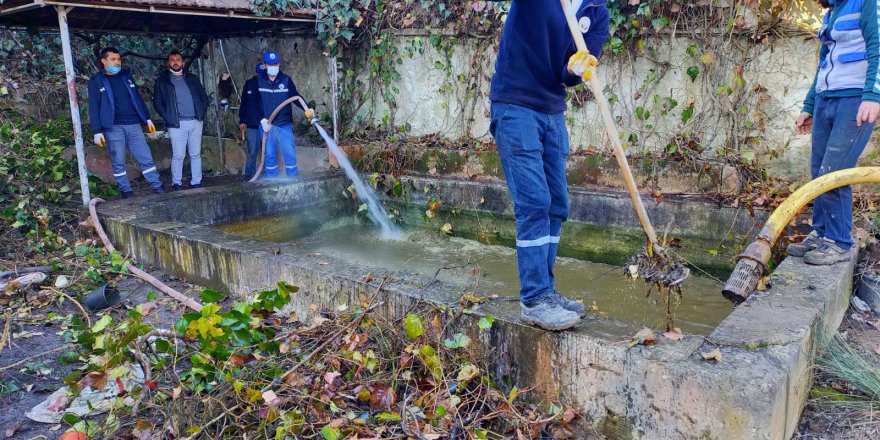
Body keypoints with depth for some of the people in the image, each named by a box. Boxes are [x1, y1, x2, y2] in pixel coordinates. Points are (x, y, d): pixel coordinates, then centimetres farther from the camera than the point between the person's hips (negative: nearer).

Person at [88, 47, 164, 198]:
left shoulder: (126, 76, 14)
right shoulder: (96, 81, 2)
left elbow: (138, 98, 19)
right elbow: (93, 107, -1)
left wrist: (147, 119, 14)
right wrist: (97, 131, -7)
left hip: (133, 125, 3)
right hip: (113, 128, -3)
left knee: (146, 158, -1)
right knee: (118, 162, 1)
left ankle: (157, 187, 2)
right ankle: (126, 191, 9)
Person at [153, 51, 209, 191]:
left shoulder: (192, 78, 14)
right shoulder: (162, 80, 6)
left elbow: (204, 97, 15)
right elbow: (157, 102, 3)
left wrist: (202, 115, 4)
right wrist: (168, 118, -7)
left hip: (196, 122, 3)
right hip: (177, 124, -3)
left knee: (196, 154, 5)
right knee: (178, 155, -6)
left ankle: (196, 183, 12)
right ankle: (176, 183, 4)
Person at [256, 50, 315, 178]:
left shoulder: (286, 80, 2)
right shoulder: (259, 80, 1)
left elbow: (296, 96, 2)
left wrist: (306, 109, -15)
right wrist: (262, 120, -8)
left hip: (285, 125, 0)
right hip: (266, 125, 0)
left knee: (290, 153, -2)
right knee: (269, 154, 5)